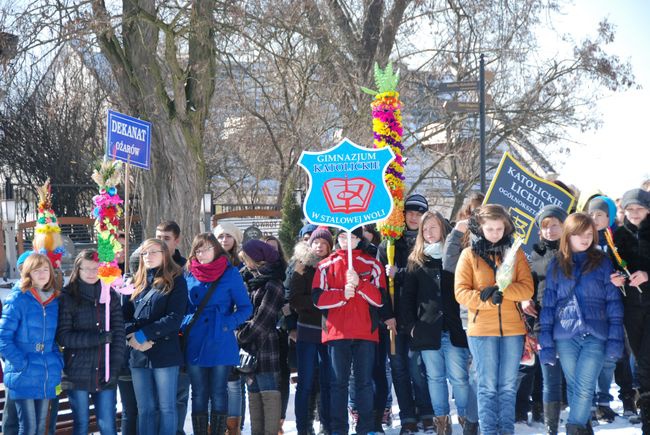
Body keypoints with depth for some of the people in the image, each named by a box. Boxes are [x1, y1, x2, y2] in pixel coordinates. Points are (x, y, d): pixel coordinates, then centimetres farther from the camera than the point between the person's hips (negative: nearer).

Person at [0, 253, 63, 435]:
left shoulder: (54, 301, 8)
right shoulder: (17, 299, -9)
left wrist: (58, 362, 5)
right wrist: (21, 364, -17)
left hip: (47, 377, 5)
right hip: (23, 377, -5)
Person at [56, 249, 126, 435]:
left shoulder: (111, 297, 7)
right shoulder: (67, 298, 0)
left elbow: (119, 336, 2)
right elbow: (63, 336, -9)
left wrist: (114, 369, -8)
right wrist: (97, 338, -18)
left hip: (105, 375, 2)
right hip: (78, 374, -2)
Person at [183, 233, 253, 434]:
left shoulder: (230, 274, -2)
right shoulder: (189, 276, 8)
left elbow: (246, 308, -1)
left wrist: (228, 323, -16)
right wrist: (185, 325, 0)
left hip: (221, 344, -3)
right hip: (195, 344, 3)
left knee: (218, 394, 3)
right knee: (199, 394, 8)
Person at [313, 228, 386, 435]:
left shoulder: (372, 265, 8)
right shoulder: (325, 266, 8)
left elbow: (380, 299, -1)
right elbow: (317, 299, -1)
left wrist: (359, 284, -15)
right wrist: (342, 295, -14)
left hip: (365, 332, 0)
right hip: (336, 332, 0)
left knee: (365, 381, 2)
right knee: (338, 382, 2)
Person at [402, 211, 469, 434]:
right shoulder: (415, 260, 11)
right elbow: (408, 296, 10)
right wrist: (410, 324, 1)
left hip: (453, 328, -2)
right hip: (426, 329, 2)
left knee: (458, 377, -3)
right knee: (435, 377, 7)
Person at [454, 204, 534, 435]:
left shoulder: (515, 253, 7)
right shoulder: (469, 254, 3)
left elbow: (527, 288, -2)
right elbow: (461, 293, -4)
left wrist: (501, 290, -18)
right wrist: (488, 299, -18)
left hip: (513, 329, 2)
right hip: (481, 329, -2)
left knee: (508, 387, 7)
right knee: (487, 387, 0)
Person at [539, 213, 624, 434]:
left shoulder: (602, 262, 6)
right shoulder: (556, 265, 9)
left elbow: (613, 300, 1)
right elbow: (548, 304, 7)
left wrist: (615, 337, -8)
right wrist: (546, 342, 0)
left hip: (596, 335, -2)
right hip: (565, 336, 2)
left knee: (584, 389, -11)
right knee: (573, 387, 8)